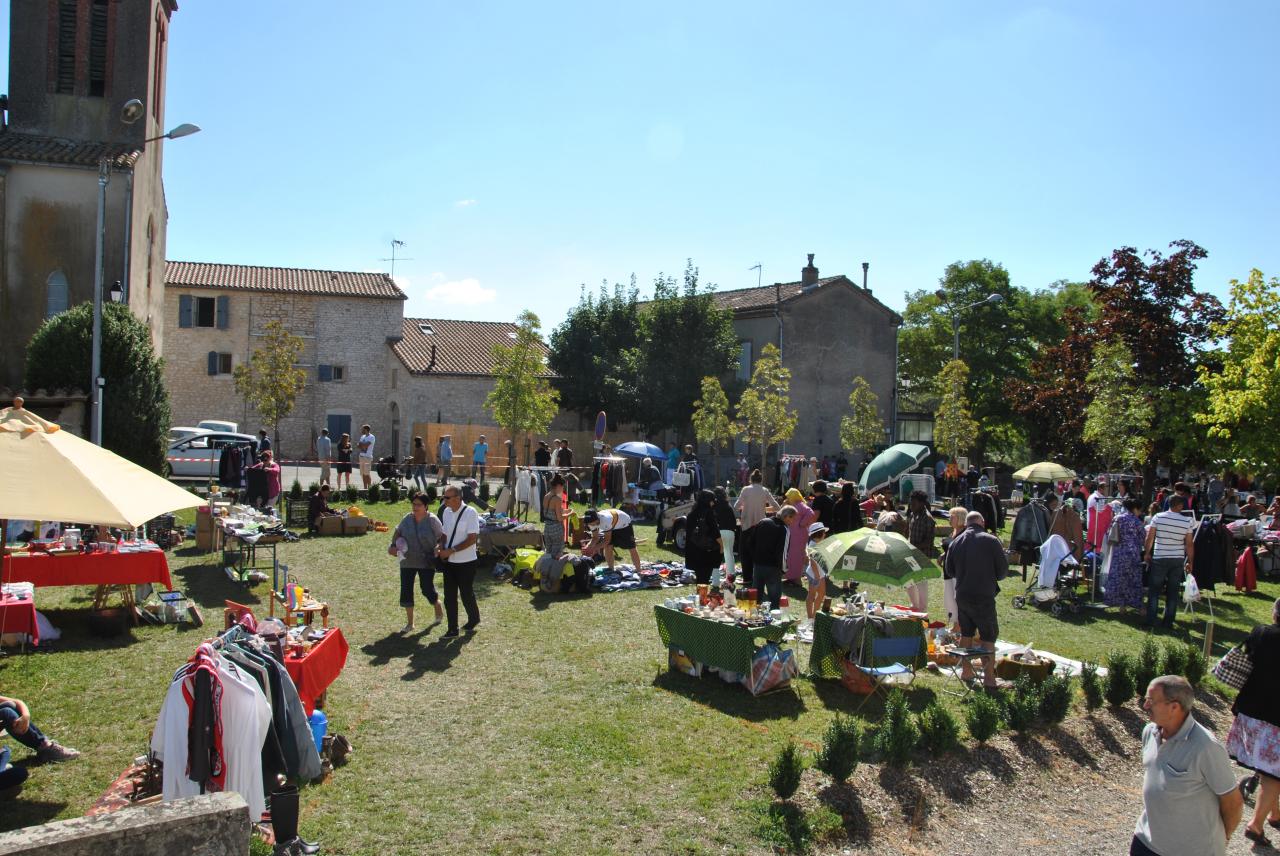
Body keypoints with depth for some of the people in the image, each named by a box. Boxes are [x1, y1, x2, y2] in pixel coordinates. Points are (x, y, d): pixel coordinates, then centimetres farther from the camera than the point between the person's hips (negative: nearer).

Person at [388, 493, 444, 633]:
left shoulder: (432, 520, -10)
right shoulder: (407, 519, 2)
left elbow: (442, 536, -7)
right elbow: (398, 532, 15)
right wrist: (393, 545, 0)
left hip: (426, 562, -4)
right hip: (407, 561, 4)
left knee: (427, 589, -2)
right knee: (406, 590, 4)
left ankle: (439, 612, 29)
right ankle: (409, 623, 18)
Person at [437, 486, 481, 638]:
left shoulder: (470, 513, -16)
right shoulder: (447, 512, 3)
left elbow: (472, 538, -20)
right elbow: (444, 534, 13)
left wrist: (451, 550, -22)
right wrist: (441, 548, -7)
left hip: (466, 562, -6)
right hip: (449, 562, 6)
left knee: (466, 594, 9)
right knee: (449, 596, 8)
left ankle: (473, 619, 35)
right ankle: (452, 629, 19)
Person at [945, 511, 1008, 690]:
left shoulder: (956, 542, 3)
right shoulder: (991, 541, -10)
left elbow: (950, 569, 10)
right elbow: (1003, 570, -6)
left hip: (962, 595, 5)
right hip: (984, 596, -5)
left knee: (966, 633, 18)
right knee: (988, 636, 4)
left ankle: (966, 670, 26)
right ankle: (988, 676, 2)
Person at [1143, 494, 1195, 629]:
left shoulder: (1158, 517, -6)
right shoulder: (1187, 522, -5)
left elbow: (1149, 538, -3)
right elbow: (1189, 544, -1)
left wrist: (1147, 553, 10)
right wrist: (1190, 562, 9)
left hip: (1159, 559, -1)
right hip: (1178, 560, 1)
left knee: (1154, 590, 7)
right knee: (1172, 592, 9)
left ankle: (1151, 620, 5)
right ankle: (1168, 622, 12)